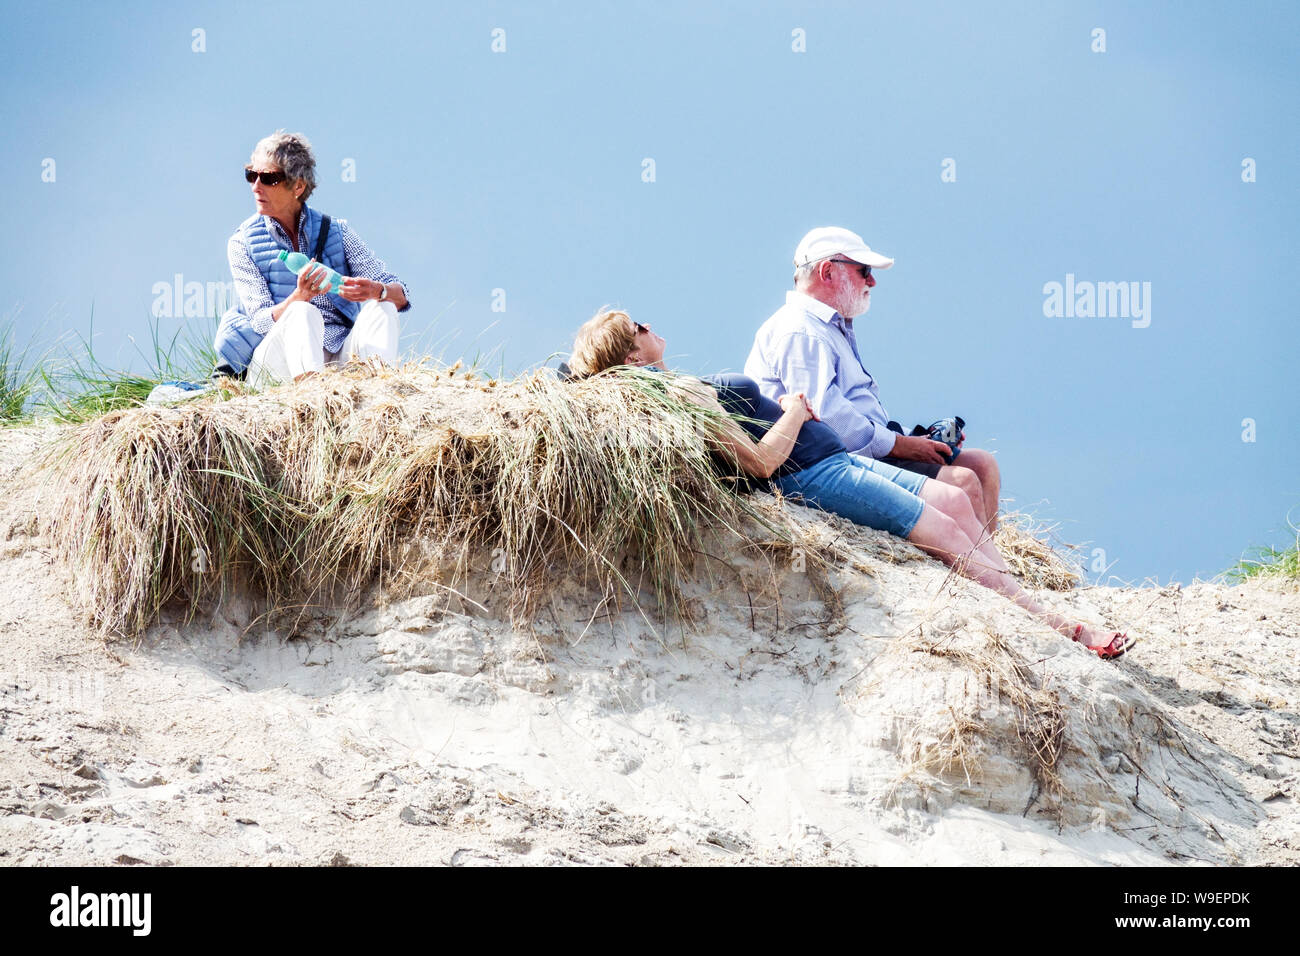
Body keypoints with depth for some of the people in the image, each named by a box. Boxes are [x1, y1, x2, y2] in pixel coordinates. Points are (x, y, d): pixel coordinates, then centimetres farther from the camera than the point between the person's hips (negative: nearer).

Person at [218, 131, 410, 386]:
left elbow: (401, 295, 5)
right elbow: (261, 321, -5)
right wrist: (298, 299, -27)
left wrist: (376, 290, -20)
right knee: (304, 314, -31)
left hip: (339, 357, 3)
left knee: (381, 308, -21)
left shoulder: (336, 232, 12)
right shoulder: (243, 243, 7)